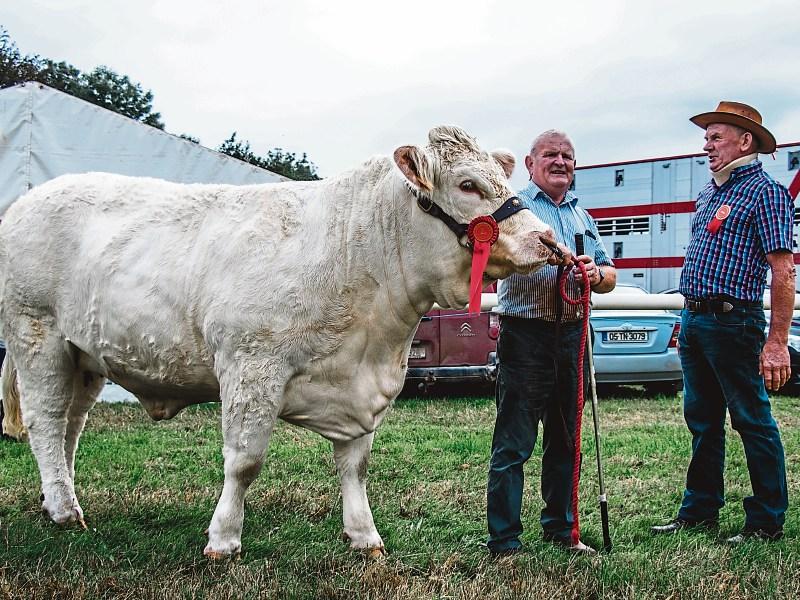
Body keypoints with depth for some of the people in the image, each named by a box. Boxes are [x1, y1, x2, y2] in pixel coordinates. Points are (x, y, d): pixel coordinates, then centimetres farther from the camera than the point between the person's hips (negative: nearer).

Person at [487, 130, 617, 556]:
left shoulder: (582, 216, 20)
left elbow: (609, 277, 20)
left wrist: (597, 274, -4)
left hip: (572, 335, 7)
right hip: (525, 336, -6)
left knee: (565, 440, 14)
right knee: (513, 444, -5)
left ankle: (560, 528, 26)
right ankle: (504, 541, 2)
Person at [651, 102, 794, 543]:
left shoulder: (764, 192, -9)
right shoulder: (708, 193, 17)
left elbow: (782, 272, -15)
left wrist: (777, 341, -21)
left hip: (733, 322, -8)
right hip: (694, 320, 9)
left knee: (753, 421, 0)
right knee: (702, 421, 14)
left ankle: (767, 521, 9)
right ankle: (700, 511, 24)